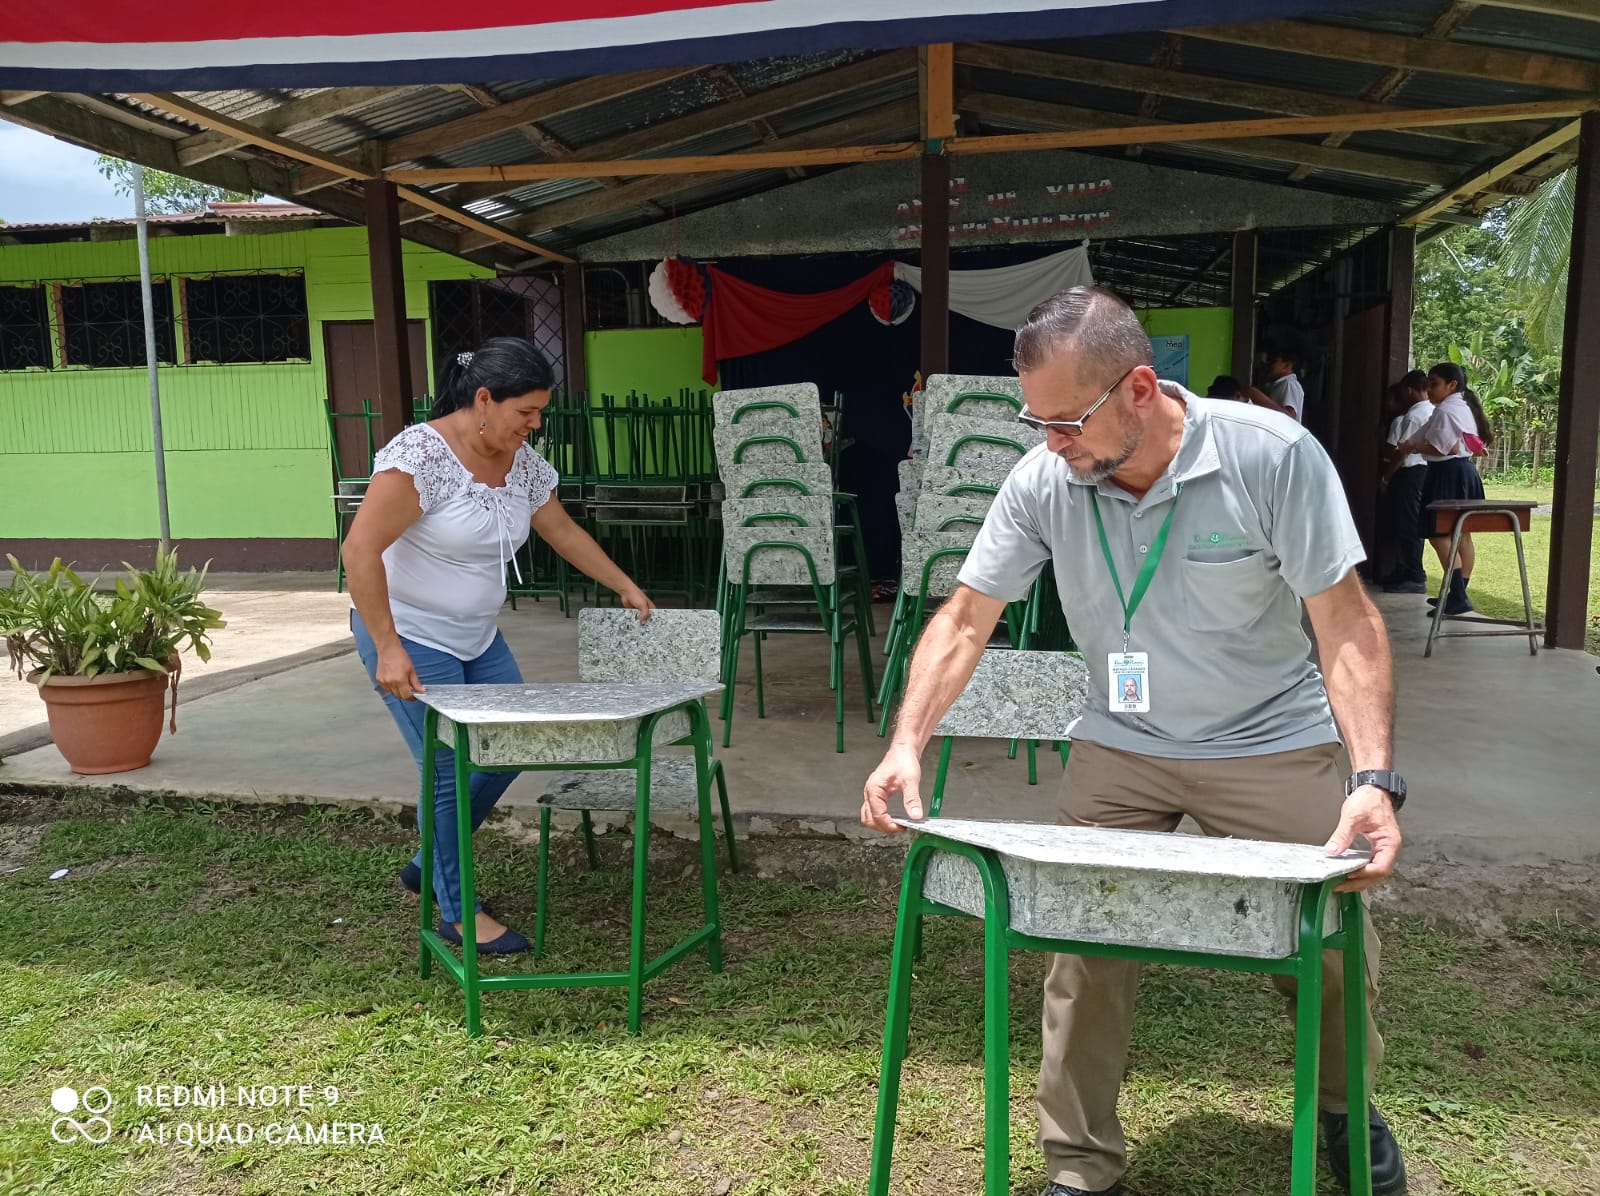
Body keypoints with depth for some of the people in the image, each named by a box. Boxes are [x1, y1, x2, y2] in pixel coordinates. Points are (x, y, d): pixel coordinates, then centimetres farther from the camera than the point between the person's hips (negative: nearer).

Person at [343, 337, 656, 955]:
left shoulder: (523, 463, 0)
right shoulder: (420, 455, -23)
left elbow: (562, 530, 15)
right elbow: (360, 550, -25)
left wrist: (626, 587, 19)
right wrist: (388, 648, -26)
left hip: (477, 638, 8)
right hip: (409, 641, -8)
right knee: (449, 773, -4)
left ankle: (431, 862, 32)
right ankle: (456, 910, 17)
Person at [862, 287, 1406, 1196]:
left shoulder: (1275, 455, -21)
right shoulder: (1042, 481, -15)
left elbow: (1347, 624, -19)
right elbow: (966, 620, -10)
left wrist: (1376, 778, -29)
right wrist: (907, 745, -20)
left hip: (1272, 741, -1)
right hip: (1121, 747, 2)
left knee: (1332, 945, 7)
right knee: (1087, 948, -2)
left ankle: (1348, 1107, 41)